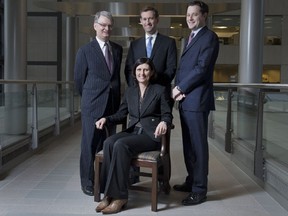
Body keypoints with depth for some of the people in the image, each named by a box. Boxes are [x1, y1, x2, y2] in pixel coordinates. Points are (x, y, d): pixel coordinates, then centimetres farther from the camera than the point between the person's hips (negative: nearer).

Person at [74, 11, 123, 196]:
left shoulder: (118, 49, 9)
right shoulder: (85, 51, -3)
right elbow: (79, 79, 2)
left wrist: (117, 97, 14)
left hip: (113, 104, 4)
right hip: (93, 105, -4)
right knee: (90, 144, 4)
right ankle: (88, 182, 17)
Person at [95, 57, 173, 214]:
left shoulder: (160, 90, 2)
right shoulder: (130, 91, 16)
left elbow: (167, 115, -1)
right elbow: (121, 114, 17)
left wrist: (164, 122, -25)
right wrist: (106, 119, -2)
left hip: (151, 135, -5)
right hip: (132, 131, 5)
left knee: (121, 145, -32)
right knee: (109, 142, -28)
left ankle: (119, 196, -26)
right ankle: (109, 194, -26)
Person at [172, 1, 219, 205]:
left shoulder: (209, 37, -7)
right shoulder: (191, 38, 21)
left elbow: (201, 68, -17)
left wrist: (179, 88, -10)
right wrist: (178, 89, 0)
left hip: (197, 100, -9)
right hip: (185, 100, 9)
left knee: (198, 145, -4)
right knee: (188, 144, 15)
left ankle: (200, 190, 4)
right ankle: (192, 181, 27)